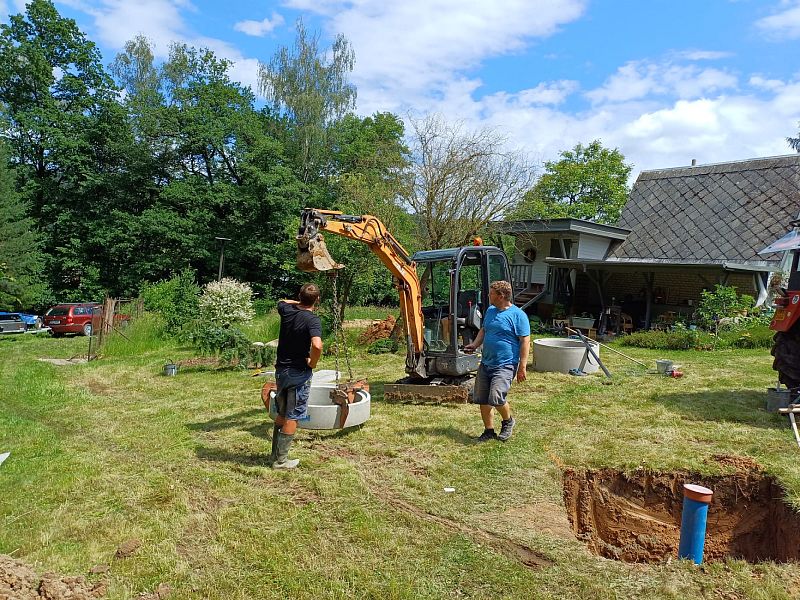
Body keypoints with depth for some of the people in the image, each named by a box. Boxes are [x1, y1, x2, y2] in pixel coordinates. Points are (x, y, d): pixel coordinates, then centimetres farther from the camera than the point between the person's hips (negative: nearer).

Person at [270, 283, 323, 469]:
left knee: (282, 414, 20)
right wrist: (312, 363, -17)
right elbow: (317, 345, -34)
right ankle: (281, 460, 10)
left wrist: (299, 303, 23)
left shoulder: (287, 310, 0)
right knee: (292, 417, 4)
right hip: (299, 373, -7)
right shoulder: (312, 319, -18)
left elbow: (282, 302, 27)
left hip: (281, 370, 7)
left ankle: (275, 454, 28)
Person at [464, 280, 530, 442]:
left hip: (505, 365, -7)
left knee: (496, 398, -18)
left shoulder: (518, 315, -11)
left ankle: (508, 421, 13)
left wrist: (522, 367, -15)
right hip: (486, 363, 8)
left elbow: (525, 341, -12)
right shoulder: (490, 310, 11)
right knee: (482, 399, 8)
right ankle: (489, 431, 24)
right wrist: (474, 345, 5)